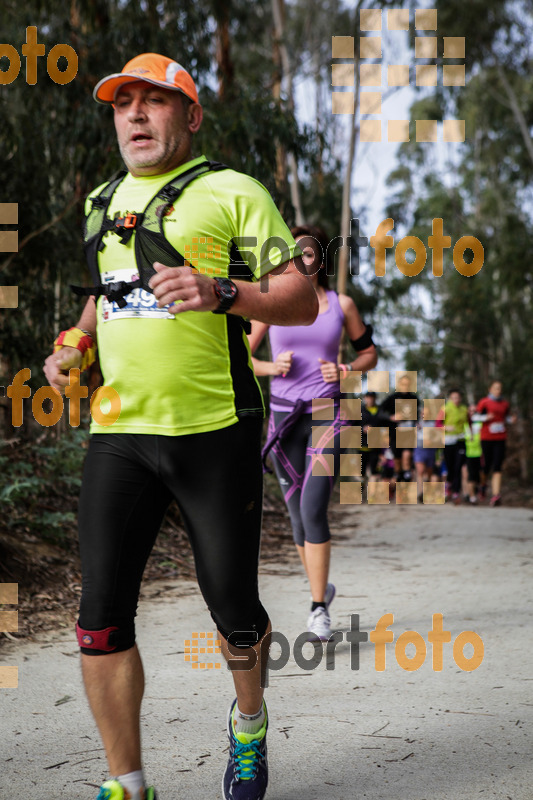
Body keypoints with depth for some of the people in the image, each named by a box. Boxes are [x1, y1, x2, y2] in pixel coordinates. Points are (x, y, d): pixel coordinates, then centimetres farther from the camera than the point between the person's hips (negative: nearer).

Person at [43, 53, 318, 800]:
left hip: (216, 433, -4)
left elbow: (303, 300, -4)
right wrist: (75, 344, 14)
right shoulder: (103, 202, 18)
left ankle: (249, 720, 36)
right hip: (119, 435, 4)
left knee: (233, 608, 4)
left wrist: (220, 293, -20)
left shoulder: (232, 192, 1)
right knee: (101, 618, -3)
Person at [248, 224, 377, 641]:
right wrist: (272, 367, -11)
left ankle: (319, 611, -9)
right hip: (284, 415, 2)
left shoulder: (342, 304, 4)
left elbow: (369, 353, 14)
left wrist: (345, 370, -6)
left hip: (327, 413, -2)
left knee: (313, 509, -17)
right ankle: (321, 586, 34)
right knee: (299, 515, 8)